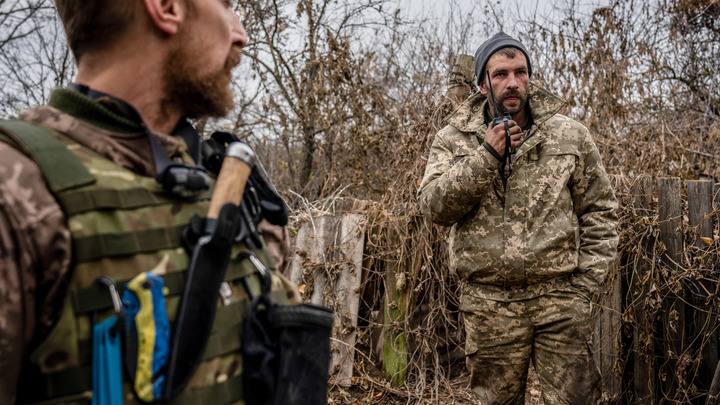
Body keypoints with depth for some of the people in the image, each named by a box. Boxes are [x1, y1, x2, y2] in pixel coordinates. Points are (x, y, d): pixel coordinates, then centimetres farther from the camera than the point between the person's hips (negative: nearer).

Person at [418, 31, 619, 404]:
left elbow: (599, 210, 8)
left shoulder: (570, 136, 5)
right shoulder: (453, 140, 5)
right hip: (489, 304, 1)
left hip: (559, 296, 0)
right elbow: (434, 206, -7)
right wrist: (486, 156, -14)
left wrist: (586, 281, 0)